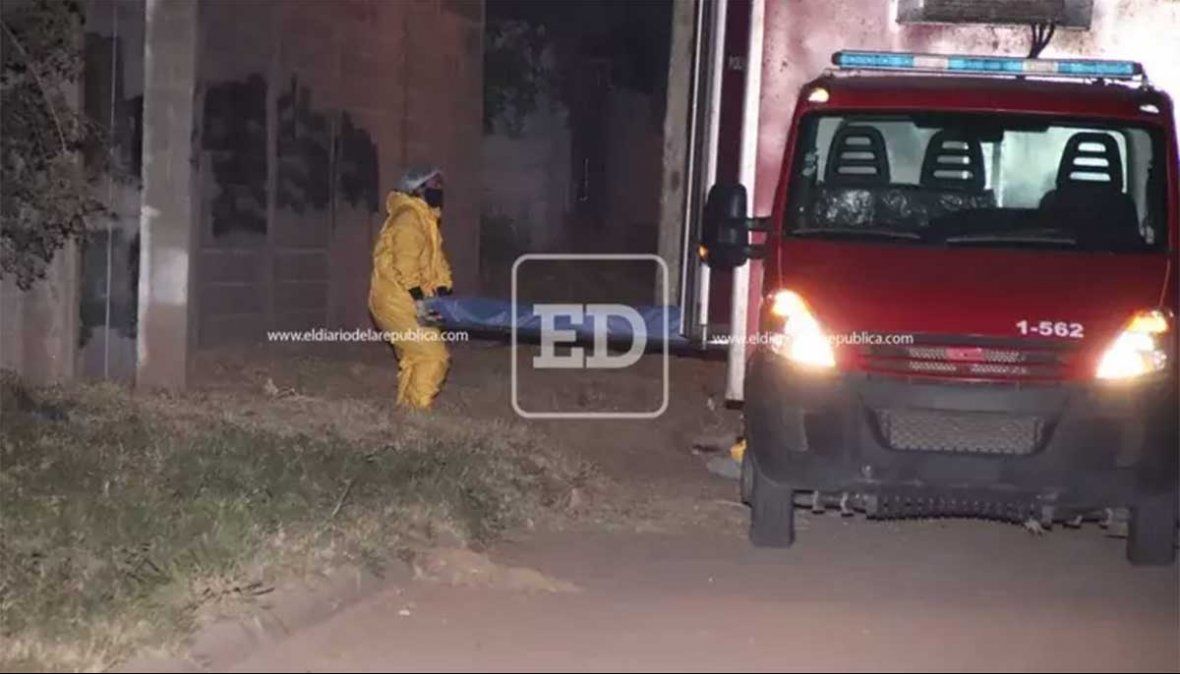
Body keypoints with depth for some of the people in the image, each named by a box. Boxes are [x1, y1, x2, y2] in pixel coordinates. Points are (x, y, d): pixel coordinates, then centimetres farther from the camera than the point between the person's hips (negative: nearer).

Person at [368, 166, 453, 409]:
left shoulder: (426, 219, 18)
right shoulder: (408, 217, -14)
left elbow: (437, 261, 14)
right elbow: (405, 262, -23)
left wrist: (442, 292, 2)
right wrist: (419, 298, -27)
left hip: (406, 302, 10)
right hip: (396, 301, -10)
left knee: (415, 357, 19)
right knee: (433, 355, -14)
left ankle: (406, 407, 28)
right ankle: (418, 409, -12)